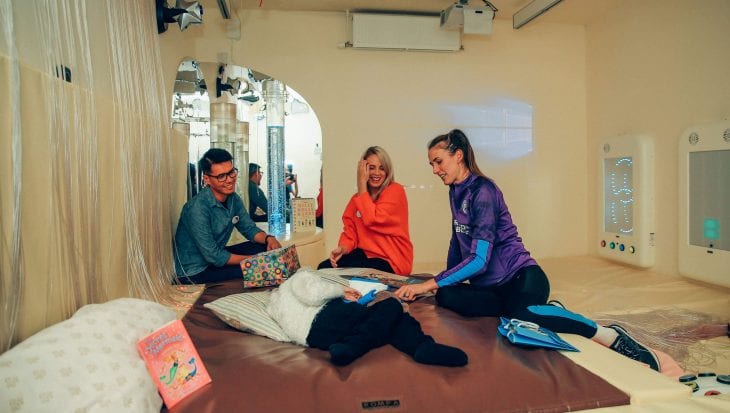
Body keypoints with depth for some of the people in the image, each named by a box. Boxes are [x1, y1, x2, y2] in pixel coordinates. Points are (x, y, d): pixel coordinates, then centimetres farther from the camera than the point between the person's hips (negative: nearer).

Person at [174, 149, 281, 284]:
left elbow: (249, 228, 7)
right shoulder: (197, 208, -28)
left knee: (266, 247, -2)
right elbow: (214, 257, -26)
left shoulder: (233, 199, -3)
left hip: (217, 254, 8)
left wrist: (268, 238, -15)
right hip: (194, 272, -8)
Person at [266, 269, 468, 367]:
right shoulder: (299, 277, 18)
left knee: (395, 321, 7)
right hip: (325, 319, -7)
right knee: (392, 306, -8)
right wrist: (341, 290, 10)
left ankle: (423, 346, -25)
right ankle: (351, 348, -24)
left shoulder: (273, 302, 39)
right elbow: (313, 294, -6)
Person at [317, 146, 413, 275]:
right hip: (365, 253, 6)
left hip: (391, 261, -5)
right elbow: (350, 230, 2)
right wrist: (343, 248, -20)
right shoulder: (357, 197, 7)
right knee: (324, 267, -10)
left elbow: (372, 220, -23)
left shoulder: (395, 190, -12)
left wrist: (362, 184, -17)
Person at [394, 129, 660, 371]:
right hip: (493, 286, 9)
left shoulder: (482, 190, -14)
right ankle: (544, 310, -8)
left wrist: (429, 284, -21)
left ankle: (611, 337, -21)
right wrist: (446, 279, 26)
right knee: (445, 296, -25)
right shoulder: (456, 192, 13)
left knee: (519, 313, -43)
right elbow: (457, 239, 24)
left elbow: (479, 259, -21)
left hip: (522, 277, -8)